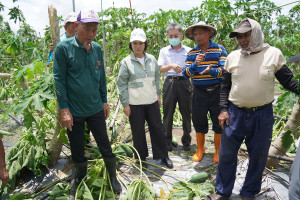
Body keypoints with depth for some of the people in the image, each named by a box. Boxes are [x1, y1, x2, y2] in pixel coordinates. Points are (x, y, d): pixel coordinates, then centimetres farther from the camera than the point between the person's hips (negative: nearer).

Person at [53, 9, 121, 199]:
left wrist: (104, 101, 9)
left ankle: (113, 177, 31)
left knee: (105, 145, 10)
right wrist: (64, 109, -14)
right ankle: (80, 178, 39)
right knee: (77, 149, 14)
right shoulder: (64, 48, -10)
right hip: (74, 112, -2)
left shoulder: (97, 49, 3)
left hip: (96, 109, 3)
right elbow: (59, 79, -11)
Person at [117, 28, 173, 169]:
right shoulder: (126, 62, -5)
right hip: (135, 104, -3)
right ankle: (141, 158, 27)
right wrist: (125, 104, -7)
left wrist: (158, 95, 15)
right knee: (138, 132, 8)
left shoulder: (152, 59, 7)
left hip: (152, 102, 3)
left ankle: (163, 156, 26)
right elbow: (121, 84, -4)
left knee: (158, 129, 9)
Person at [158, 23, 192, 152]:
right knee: (168, 113, 3)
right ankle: (167, 141, 17)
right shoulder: (164, 51, 10)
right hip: (170, 82, 1)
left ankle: (186, 140, 21)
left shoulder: (188, 50, 8)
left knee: (186, 112, 5)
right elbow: (160, 69, 2)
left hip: (184, 82, 0)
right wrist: (171, 66, -16)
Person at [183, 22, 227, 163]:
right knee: (199, 122, 11)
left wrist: (211, 70, -31)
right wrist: (195, 64, -24)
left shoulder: (219, 50, -2)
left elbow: (224, 70, -12)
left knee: (219, 123, 8)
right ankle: (200, 150, 31)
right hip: (199, 93, 2)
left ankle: (217, 151, 28)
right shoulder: (191, 53, 4)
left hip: (217, 92, -2)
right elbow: (185, 74, -6)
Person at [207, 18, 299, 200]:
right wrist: (223, 109, 2)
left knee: (258, 157, 11)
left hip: (263, 115, -1)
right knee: (226, 155, 8)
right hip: (235, 113, 1)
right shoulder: (233, 57, 3)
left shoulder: (274, 54, -2)